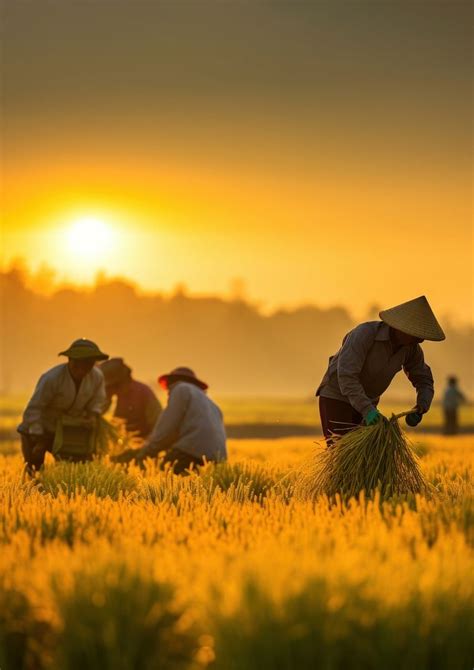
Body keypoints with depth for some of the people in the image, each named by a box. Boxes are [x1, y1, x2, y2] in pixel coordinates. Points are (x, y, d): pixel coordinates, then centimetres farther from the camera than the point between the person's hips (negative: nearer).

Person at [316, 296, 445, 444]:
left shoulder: (410, 347, -11)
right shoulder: (364, 334, -32)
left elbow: (424, 381, -1)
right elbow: (346, 376, -38)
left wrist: (420, 409, -21)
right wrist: (367, 410, -47)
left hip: (365, 403, 7)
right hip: (336, 398, -7)